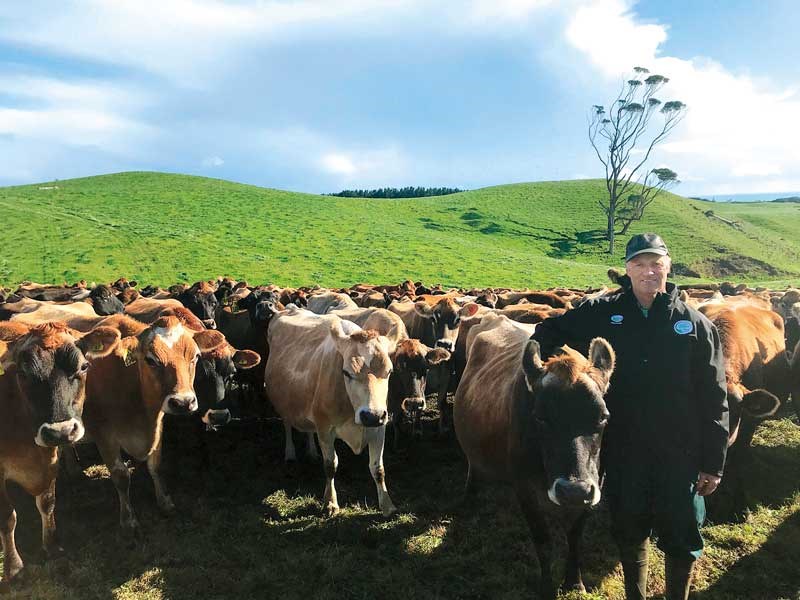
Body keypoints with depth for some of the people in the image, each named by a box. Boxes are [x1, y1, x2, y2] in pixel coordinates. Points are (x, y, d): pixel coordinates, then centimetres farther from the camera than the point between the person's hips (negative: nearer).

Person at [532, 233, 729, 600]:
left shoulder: (695, 324, -3)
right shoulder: (603, 312, 0)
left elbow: (714, 400, -2)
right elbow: (550, 331, 12)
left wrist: (713, 463, -3)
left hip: (680, 453, -1)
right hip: (622, 450, 1)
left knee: (681, 538, 10)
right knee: (629, 532, 17)